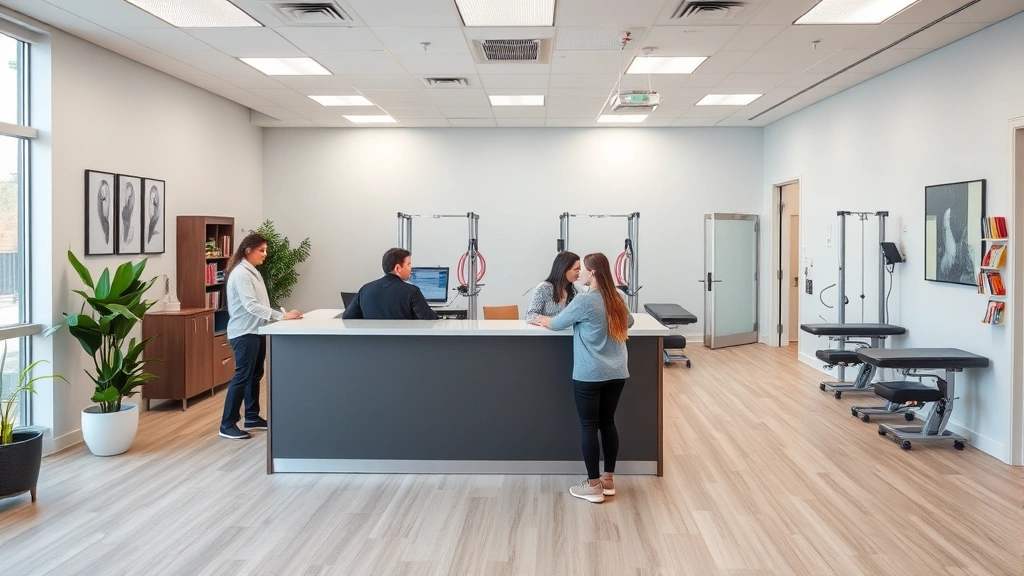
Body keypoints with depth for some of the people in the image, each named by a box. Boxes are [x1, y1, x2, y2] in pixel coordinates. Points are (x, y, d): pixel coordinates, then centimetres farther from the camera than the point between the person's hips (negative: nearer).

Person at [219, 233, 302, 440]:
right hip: (244, 333, -10)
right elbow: (250, 306, -26)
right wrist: (282, 316, -31)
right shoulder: (240, 273, -17)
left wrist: (281, 316, 9)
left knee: (255, 376, 14)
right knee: (242, 377, -7)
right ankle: (227, 425, 0)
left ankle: (252, 418, 24)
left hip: (256, 331, 10)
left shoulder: (253, 272, 13)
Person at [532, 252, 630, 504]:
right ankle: (608, 479, 22)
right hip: (616, 373, 6)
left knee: (589, 426, 2)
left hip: (589, 375, -6)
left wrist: (542, 320, 21)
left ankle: (593, 486, 8)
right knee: (608, 422, 14)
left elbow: (557, 324, 1)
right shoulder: (617, 299, 6)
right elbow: (627, 322, 26)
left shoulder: (584, 301, -13)